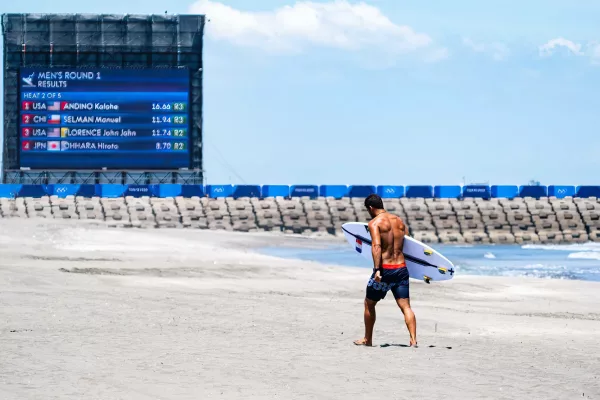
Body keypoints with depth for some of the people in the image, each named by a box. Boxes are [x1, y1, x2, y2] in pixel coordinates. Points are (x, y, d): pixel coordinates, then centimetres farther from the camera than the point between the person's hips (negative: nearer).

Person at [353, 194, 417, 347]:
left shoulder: (374, 223, -7)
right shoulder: (399, 220, 12)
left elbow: (376, 246, -20)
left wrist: (377, 270, -26)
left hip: (385, 269, -5)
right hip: (402, 268, 5)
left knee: (369, 304, 15)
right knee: (405, 306, 2)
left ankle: (368, 339, 25)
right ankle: (413, 339, -13)